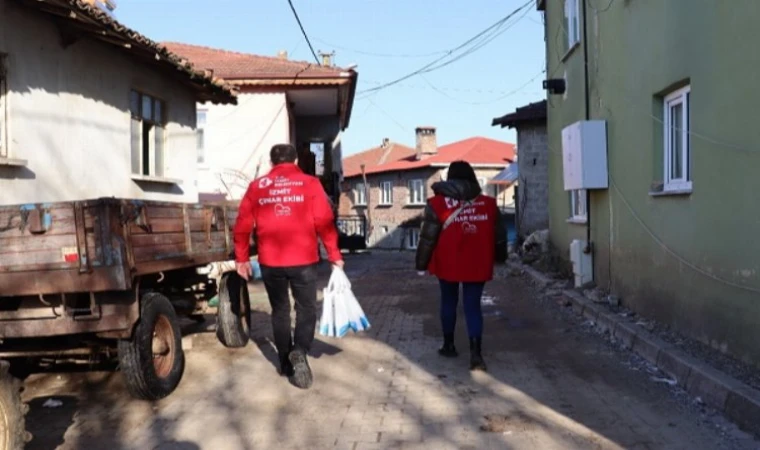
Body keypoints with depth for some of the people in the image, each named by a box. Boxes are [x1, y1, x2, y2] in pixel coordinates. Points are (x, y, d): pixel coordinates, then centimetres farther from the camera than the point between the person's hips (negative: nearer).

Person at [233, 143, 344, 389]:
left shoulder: (257, 187, 6)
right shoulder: (309, 183, 0)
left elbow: (242, 226, 4)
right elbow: (324, 222, -6)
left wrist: (242, 258, 13)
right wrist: (334, 255, 1)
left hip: (270, 262, 2)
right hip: (303, 260, -2)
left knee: (280, 311, 15)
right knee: (306, 309, 8)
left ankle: (286, 362, 21)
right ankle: (299, 352, -14)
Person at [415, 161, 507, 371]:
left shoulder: (438, 203, -6)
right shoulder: (488, 204, 2)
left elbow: (428, 238, -6)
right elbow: (498, 236, 10)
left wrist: (421, 264, 3)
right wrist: (499, 257, 25)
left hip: (448, 264, -1)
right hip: (477, 266, 1)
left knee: (449, 302, 17)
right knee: (473, 306, 4)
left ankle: (448, 345, 27)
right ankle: (475, 353, -7)